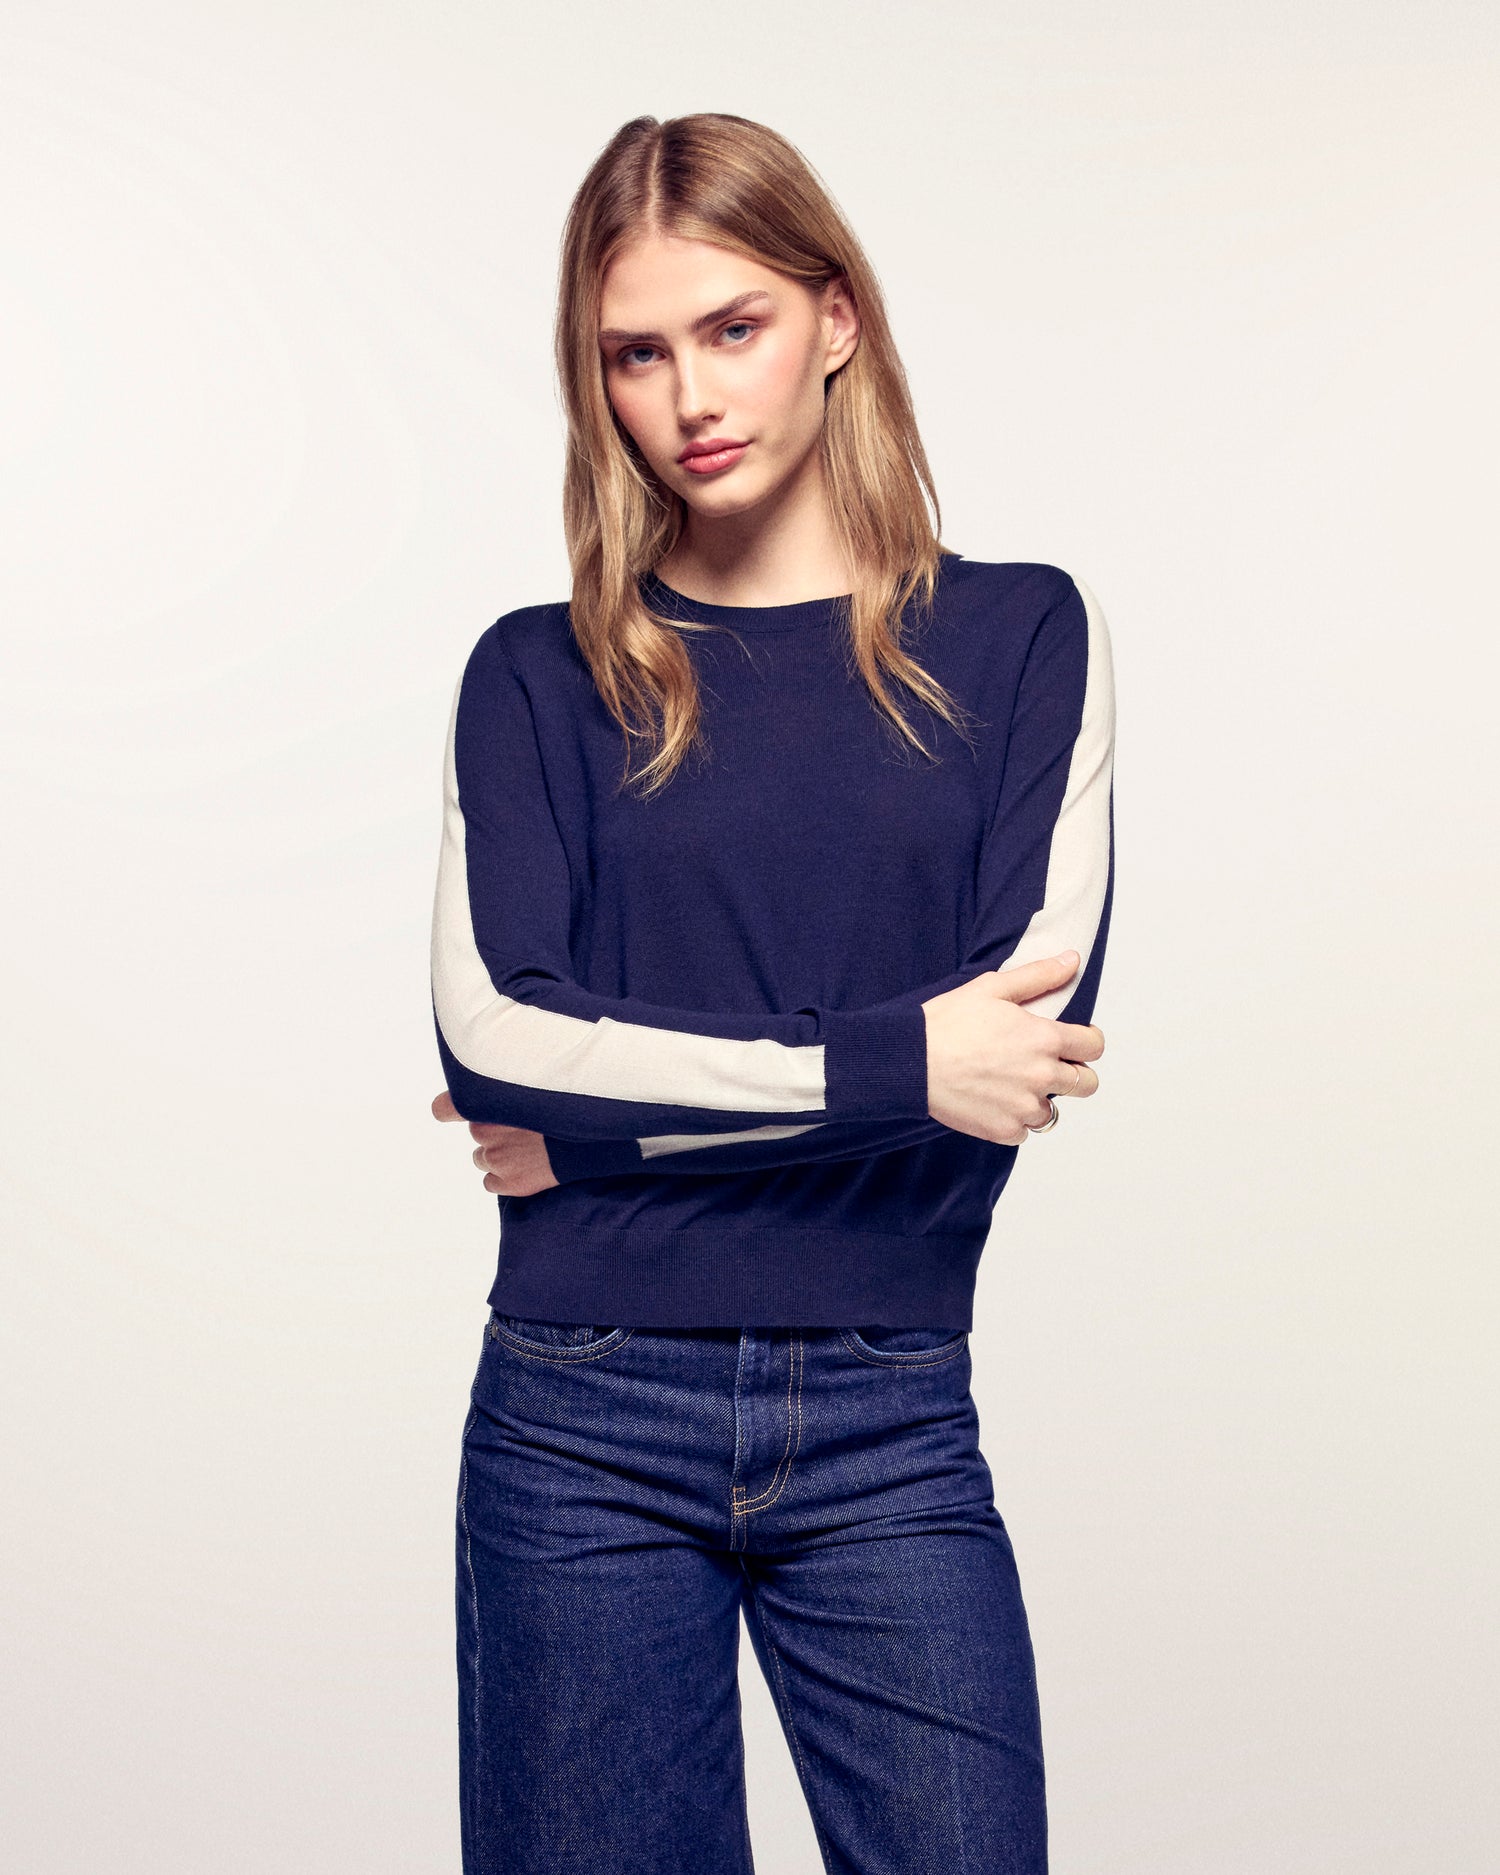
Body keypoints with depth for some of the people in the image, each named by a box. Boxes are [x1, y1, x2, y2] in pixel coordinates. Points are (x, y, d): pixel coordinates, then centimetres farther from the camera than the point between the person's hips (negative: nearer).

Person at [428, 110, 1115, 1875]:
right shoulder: (539, 678, 5)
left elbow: (1030, 1025, -7)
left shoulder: (1021, 635, 4)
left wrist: (609, 1116, -8)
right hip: (583, 1419, 1)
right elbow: (486, 1036, -9)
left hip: (890, 1419, 0)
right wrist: (888, 1064, -15)